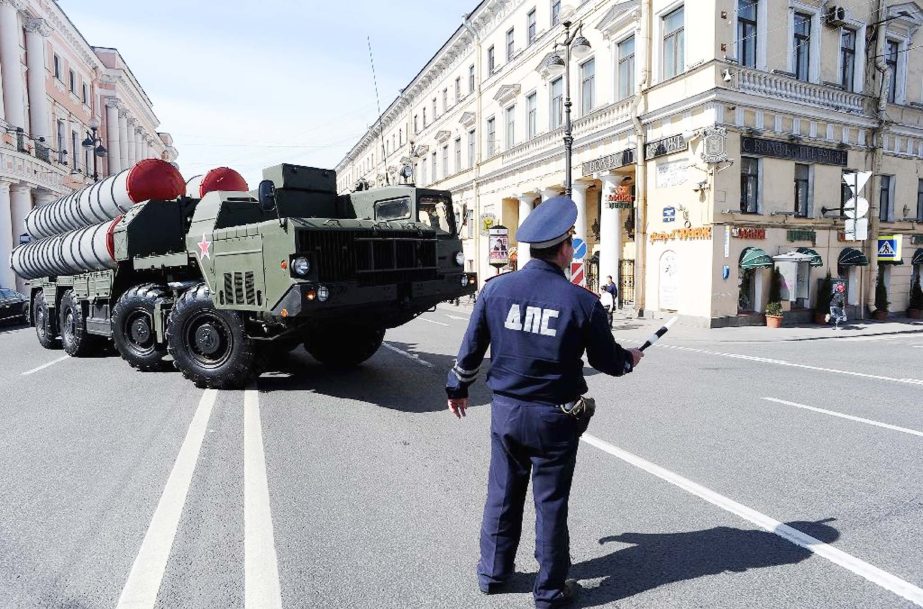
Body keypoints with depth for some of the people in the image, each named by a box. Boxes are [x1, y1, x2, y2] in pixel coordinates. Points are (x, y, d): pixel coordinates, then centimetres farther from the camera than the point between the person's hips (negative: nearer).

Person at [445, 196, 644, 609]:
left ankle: (493, 573, 35)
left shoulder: (495, 289, -7)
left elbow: (471, 349, 1)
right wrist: (631, 359, 21)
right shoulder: (582, 302, -13)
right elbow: (607, 361, -2)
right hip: (555, 418, -2)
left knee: (502, 494, 18)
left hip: (506, 411, 3)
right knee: (550, 503, 12)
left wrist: (457, 389, 17)